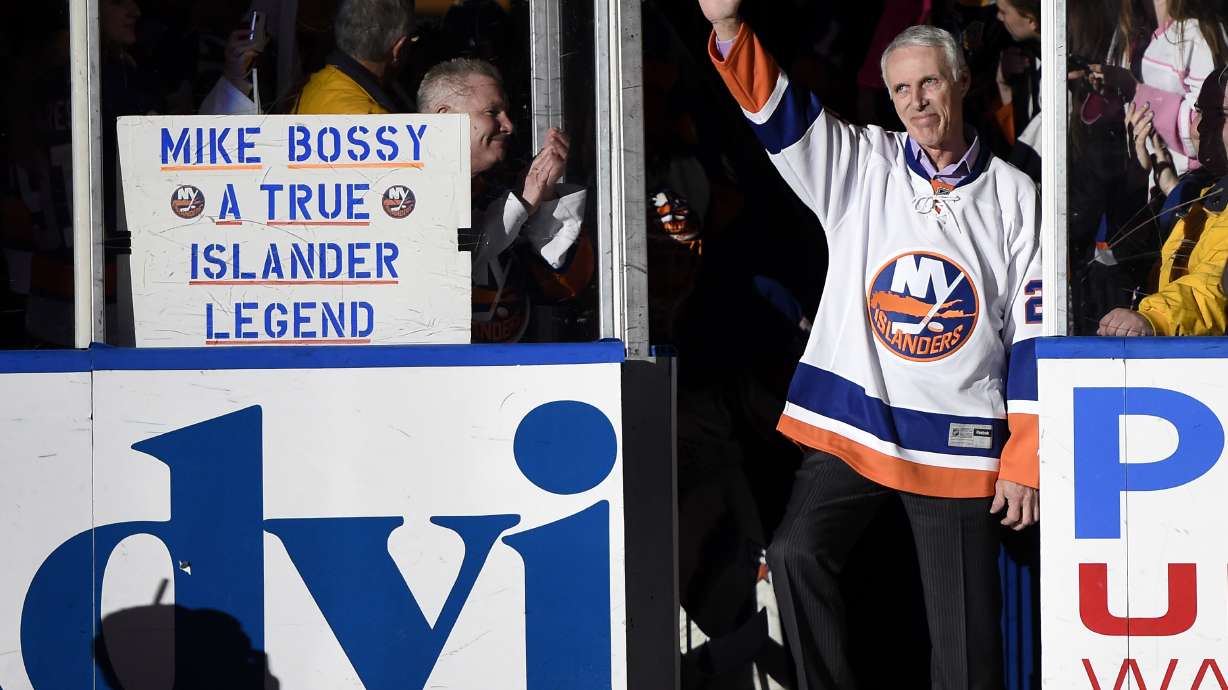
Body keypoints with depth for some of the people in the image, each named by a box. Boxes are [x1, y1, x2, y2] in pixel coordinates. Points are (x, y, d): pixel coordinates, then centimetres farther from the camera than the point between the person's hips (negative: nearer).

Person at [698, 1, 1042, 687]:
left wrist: (1025, 461, 0)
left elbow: (1032, 339, 4)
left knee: (966, 633, -1)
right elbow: (773, 105, -5)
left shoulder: (1014, 197, 4)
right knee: (797, 552, -21)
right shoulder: (861, 165, 6)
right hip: (852, 426, 1)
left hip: (961, 445, -1)